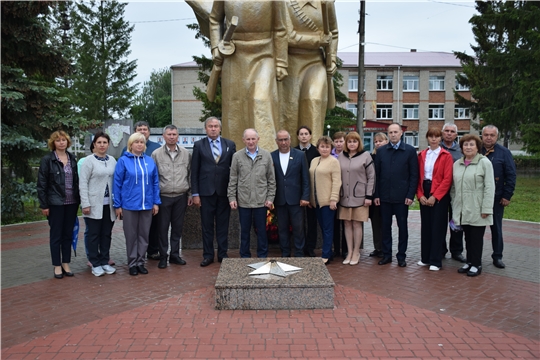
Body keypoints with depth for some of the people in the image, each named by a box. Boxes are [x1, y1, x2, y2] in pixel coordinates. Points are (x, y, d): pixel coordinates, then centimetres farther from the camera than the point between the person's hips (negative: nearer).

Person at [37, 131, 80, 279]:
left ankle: (66, 263, 21)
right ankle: (57, 265, 16)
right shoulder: (47, 160, -5)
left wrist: (78, 200, 5)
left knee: (68, 234, 10)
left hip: (72, 202, 4)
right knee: (56, 235, 6)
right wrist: (44, 205, -10)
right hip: (55, 203, -4)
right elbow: (41, 184, -6)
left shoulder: (72, 159, 7)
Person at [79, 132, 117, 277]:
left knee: (107, 234, 11)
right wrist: (85, 204, -13)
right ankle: (95, 264, 16)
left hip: (109, 204, 4)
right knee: (94, 235, 5)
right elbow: (83, 183, -8)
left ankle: (105, 261, 23)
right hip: (94, 204, -4)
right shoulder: (89, 160, -6)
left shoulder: (112, 160, 6)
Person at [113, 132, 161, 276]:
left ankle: (140, 262, 22)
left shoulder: (150, 161, 5)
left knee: (144, 235, 10)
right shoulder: (123, 161, -4)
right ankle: (132, 263, 19)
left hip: (147, 205, 3)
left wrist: (156, 202, 3)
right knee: (131, 235, 7)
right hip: (129, 204, -3)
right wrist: (117, 205, -4)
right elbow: (117, 184, -3)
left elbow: (155, 182, 7)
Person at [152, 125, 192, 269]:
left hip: (181, 196, 2)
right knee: (163, 227, 5)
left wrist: (190, 194, 8)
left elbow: (190, 175, 10)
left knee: (178, 227, 10)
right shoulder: (156, 154, -1)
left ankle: (175, 255, 22)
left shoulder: (186, 154, 5)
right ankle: (163, 256, 17)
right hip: (163, 196, -2)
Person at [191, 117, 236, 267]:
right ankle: (208, 255, 18)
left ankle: (223, 254, 20)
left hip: (224, 191, 1)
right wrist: (195, 194, -3)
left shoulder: (230, 145, 6)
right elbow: (194, 171, 1)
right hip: (206, 191, -1)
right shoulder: (199, 145, 3)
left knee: (223, 225, 8)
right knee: (207, 225, 6)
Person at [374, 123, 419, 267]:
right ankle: (386, 254, 19)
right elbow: (377, 174, 6)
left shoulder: (410, 150, 0)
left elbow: (414, 175, -2)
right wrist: (376, 195, 0)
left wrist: (410, 195, -9)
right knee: (385, 226, 9)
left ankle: (401, 256, 17)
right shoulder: (381, 151, 7)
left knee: (402, 226, 7)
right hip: (384, 196, 2)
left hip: (402, 197, -2)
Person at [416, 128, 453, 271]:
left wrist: (434, 196, -15)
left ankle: (436, 261, 8)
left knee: (437, 227, 0)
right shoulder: (422, 155, 9)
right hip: (424, 194, 4)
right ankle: (425, 258, 21)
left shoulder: (446, 156, -4)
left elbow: (447, 179, -10)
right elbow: (418, 177, 7)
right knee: (425, 226, 10)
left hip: (439, 195, -4)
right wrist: (420, 195, -5)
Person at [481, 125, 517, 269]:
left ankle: (497, 257, 19)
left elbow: (511, 175, -3)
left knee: (496, 228, 9)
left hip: (496, 198, -1)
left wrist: (507, 196, -8)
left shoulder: (504, 152, -1)